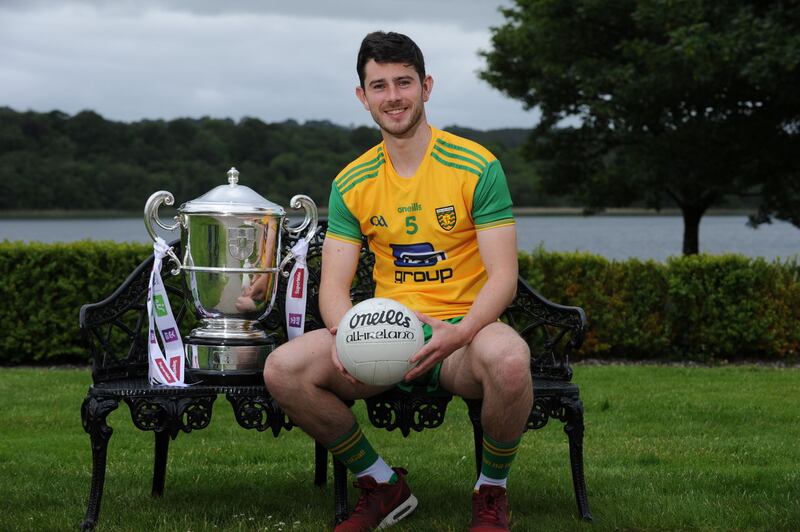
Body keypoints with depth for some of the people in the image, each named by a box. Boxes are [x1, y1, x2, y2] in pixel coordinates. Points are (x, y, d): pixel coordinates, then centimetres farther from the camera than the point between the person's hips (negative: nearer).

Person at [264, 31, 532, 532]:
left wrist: (460, 333, -29)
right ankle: (383, 485, 2)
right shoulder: (351, 183, 7)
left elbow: (503, 275, -9)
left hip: (463, 328, -3)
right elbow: (334, 283, 4)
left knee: (509, 358, -39)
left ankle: (492, 491, -7)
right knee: (284, 369, -22)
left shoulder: (476, 166, -5)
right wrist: (346, 333, -21)